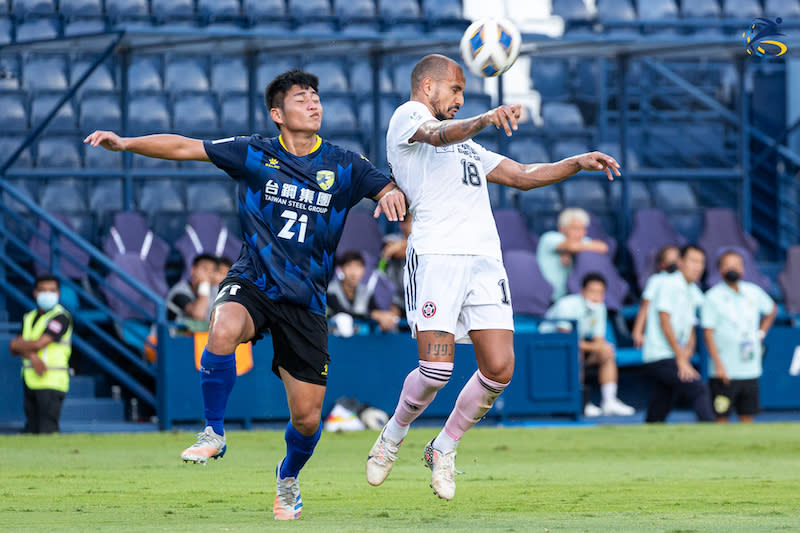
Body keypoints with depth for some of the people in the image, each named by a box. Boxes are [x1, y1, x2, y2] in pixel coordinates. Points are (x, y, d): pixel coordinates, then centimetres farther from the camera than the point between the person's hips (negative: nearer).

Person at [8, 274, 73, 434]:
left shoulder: (60, 317, -7)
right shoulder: (29, 318, 16)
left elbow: (39, 343, -14)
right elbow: (15, 349, 5)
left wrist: (17, 344, 5)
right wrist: (32, 356, -16)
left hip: (52, 383, -7)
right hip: (31, 382, 7)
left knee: (47, 430, -13)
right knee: (32, 429, 6)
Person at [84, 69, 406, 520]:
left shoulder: (344, 166, 2)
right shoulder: (254, 154, 1)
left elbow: (394, 194, 7)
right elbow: (183, 147, 0)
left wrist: (394, 196, -18)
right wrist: (126, 143, -11)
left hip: (306, 300, 1)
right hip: (252, 283, -1)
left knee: (308, 419, 0)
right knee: (223, 331, -37)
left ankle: (289, 476, 34)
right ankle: (214, 433, -17)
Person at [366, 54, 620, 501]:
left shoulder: (467, 144, 33)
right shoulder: (407, 117, 8)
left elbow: (522, 176, 33)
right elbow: (440, 134, -15)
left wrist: (578, 163, 19)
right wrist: (485, 120, -35)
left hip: (485, 260, 7)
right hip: (436, 255, -7)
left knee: (499, 370, -6)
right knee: (436, 369, -14)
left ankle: (445, 447, 15)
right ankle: (395, 434, 14)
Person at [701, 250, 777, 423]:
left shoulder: (754, 292, 9)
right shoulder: (713, 297, -5)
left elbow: (772, 310, 29)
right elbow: (708, 333, -9)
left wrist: (761, 333, 14)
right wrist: (718, 365, -17)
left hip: (751, 370, 5)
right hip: (725, 372, -5)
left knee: (747, 418, 7)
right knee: (721, 417, -5)